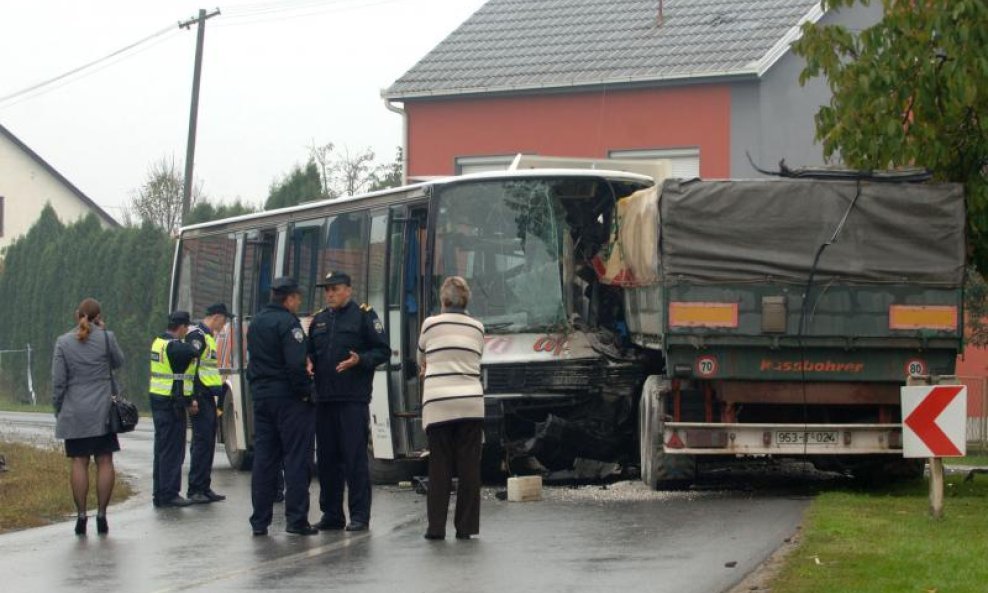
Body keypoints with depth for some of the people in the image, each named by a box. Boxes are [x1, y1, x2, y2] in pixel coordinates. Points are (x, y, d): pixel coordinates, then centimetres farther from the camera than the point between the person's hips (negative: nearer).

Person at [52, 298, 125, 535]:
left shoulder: (63, 342, -3)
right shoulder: (106, 338, -6)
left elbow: (58, 381, -2)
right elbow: (118, 362, 12)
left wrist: (58, 409, 8)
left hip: (74, 412, 0)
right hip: (103, 410, 0)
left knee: (79, 462, 3)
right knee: (105, 461, 5)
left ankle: (81, 515, 1)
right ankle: (101, 514, 4)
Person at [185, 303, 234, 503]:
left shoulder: (208, 336, 20)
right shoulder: (197, 336, -13)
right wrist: (192, 397, -24)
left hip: (209, 397, 10)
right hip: (200, 396, -10)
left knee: (208, 442, 11)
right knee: (202, 442, -10)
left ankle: (204, 488, 14)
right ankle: (195, 490, -9)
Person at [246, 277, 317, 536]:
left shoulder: (256, 323, 15)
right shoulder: (287, 322, -13)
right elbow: (296, 364, -21)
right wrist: (306, 392, -12)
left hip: (261, 396, 8)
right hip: (288, 398, -8)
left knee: (264, 459, 9)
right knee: (296, 459, -3)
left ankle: (260, 521, 9)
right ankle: (296, 519, -5)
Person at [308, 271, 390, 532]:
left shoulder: (364, 315, 1)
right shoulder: (319, 320, 17)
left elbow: (383, 351, -2)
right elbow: (310, 352, 23)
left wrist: (359, 360, -18)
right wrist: (309, 363, 0)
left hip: (353, 400, -6)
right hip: (324, 400, 6)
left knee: (355, 457, -7)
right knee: (326, 459, 8)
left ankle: (360, 515, -3)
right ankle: (331, 513, 15)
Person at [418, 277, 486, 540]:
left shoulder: (431, 324, 2)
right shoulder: (477, 328, 9)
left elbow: (421, 358, 18)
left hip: (438, 404, -2)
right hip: (471, 403, 2)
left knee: (439, 467, 2)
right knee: (469, 467, 4)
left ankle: (436, 527, 1)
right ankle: (466, 526, 3)